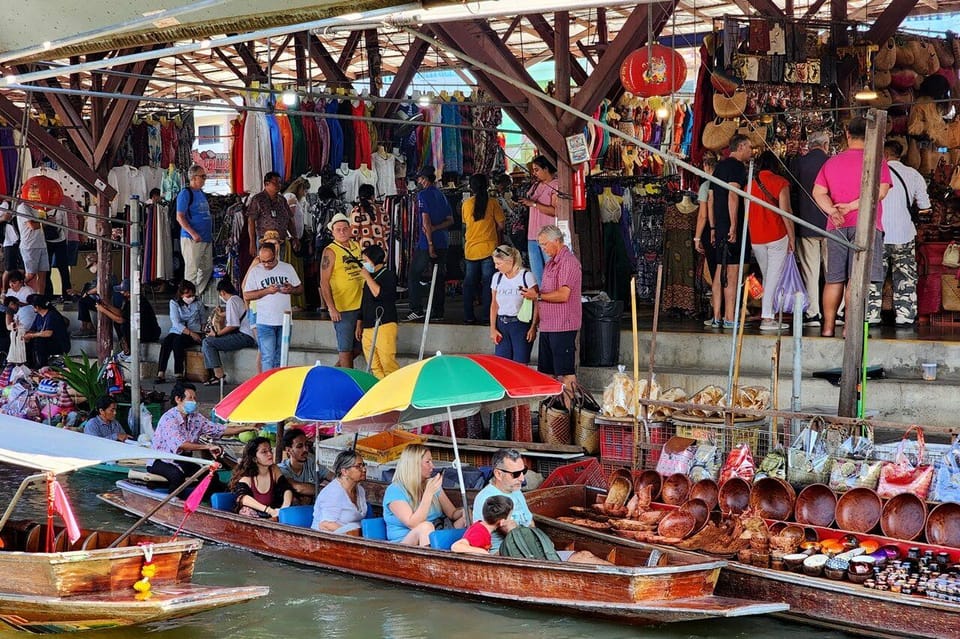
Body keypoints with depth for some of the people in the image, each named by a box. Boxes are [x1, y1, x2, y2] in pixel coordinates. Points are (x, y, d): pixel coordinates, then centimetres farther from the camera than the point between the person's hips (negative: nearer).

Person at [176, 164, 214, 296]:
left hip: (206, 238, 9)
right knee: (192, 270, -7)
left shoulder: (201, 193, 17)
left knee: (207, 268, 11)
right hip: (192, 239, -9)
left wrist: (210, 233, 18)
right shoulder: (185, 193, -8)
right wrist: (193, 233, -23)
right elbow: (180, 217, -14)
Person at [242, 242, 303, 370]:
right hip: (265, 322, -2)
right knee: (268, 358, -8)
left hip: (284, 321, 2)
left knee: (280, 359, 8)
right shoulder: (255, 271, 1)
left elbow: (300, 289, 14)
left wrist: (291, 290, -9)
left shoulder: (287, 268, 8)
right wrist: (267, 291, -14)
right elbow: (246, 296, -1)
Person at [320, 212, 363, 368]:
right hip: (342, 308, -7)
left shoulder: (356, 246, 10)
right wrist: (331, 308, -19)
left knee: (356, 348, 14)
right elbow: (324, 282, -12)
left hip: (360, 305, 7)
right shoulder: (330, 251, -9)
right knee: (345, 349, -1)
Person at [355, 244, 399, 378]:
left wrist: (367, 277, -13)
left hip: (384, 326, -8)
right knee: (374, 366, 7)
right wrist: (359, 325, 25)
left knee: (387, 362, -14)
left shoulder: (388, 275, -4)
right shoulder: (370, 278, 21)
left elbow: (379, 294, -21)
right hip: (368, 327, 8)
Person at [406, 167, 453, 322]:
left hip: (426, 242, -7)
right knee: (439, 277, 10)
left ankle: (417, 310, -5)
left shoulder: (423, 195, -9)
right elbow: (450, 220, 10)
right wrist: (434, 228, -4)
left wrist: (430, 243, -16)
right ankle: (438, 312, 11)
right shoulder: (442, 196, 14)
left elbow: (426, 220, -15)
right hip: (443, 242, 7)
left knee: (414, 275, 1)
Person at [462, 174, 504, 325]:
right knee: (487, 281, 1)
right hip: (488, 247, -3)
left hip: (471, 248, 3)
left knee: (469, 282, 9)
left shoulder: (466, 204, 2)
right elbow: (501, 226, -3)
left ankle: (468, 316, 9)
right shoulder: (493, 203, -6)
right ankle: (486, 315, -1)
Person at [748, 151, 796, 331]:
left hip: (755, 238, 4)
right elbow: (785, 211, -8)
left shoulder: (750, 183, 8)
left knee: (767, 277, 16)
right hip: (777, 235, -4)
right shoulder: (780, 182, -4)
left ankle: (766, 314, 14)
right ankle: (767, 318, -9)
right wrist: (792, 237, -3)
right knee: (774, 276, -3)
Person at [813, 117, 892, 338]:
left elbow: (818, 191, 4)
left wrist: (832, 210, -10)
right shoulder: (876, 161, 0)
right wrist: (851, 206, -12)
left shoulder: (831, 162, 13)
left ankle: (828, 326, 9)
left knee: (834, 279, 9)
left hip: (837, 227, 4)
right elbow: (881, 191, -11)